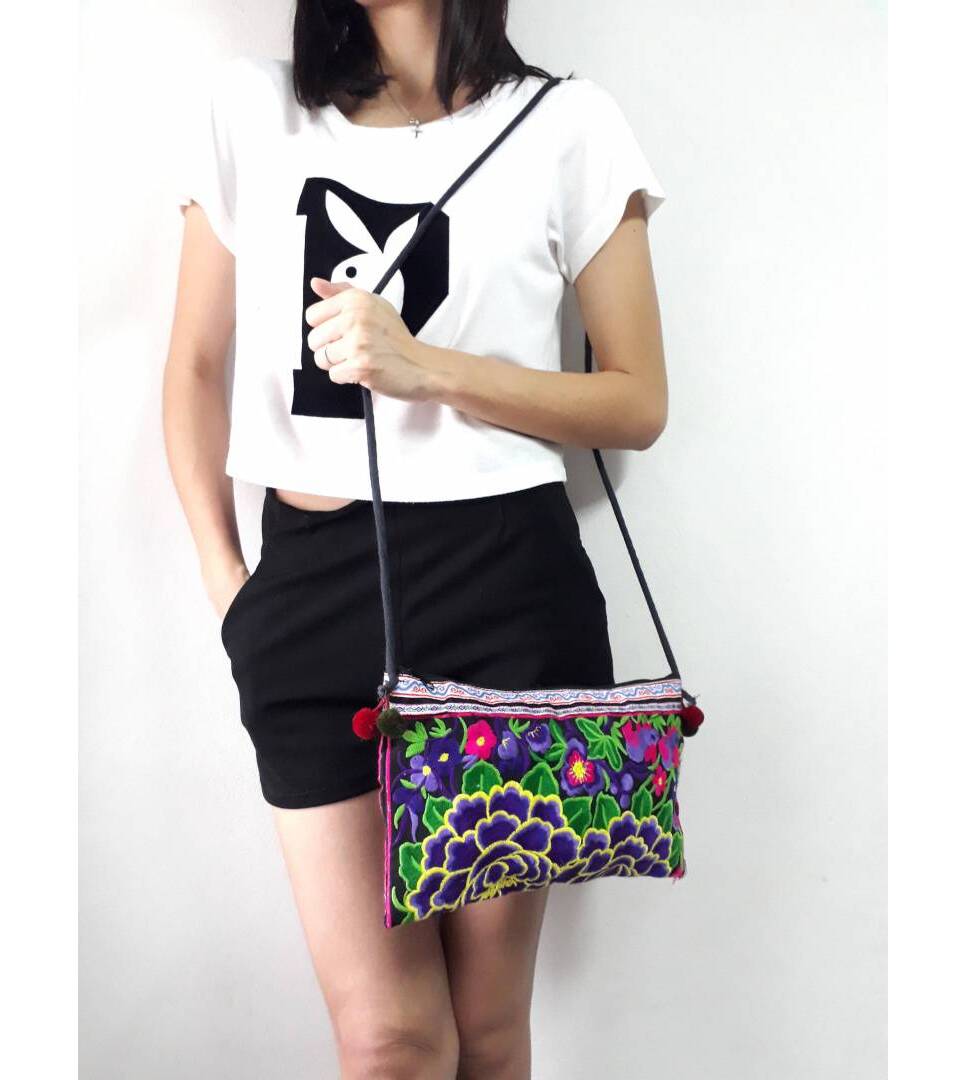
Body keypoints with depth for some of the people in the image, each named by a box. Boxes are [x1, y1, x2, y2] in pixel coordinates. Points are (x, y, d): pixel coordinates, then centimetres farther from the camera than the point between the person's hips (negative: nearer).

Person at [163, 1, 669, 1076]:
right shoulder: (246, 108, 9)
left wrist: (427, 367, -11)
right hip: (306, 585, 2)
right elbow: (195, 366, 15)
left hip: (504, 582, -1)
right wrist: (223, 576, 8)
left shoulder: (569, 125, 3)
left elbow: (638, 404, 2)